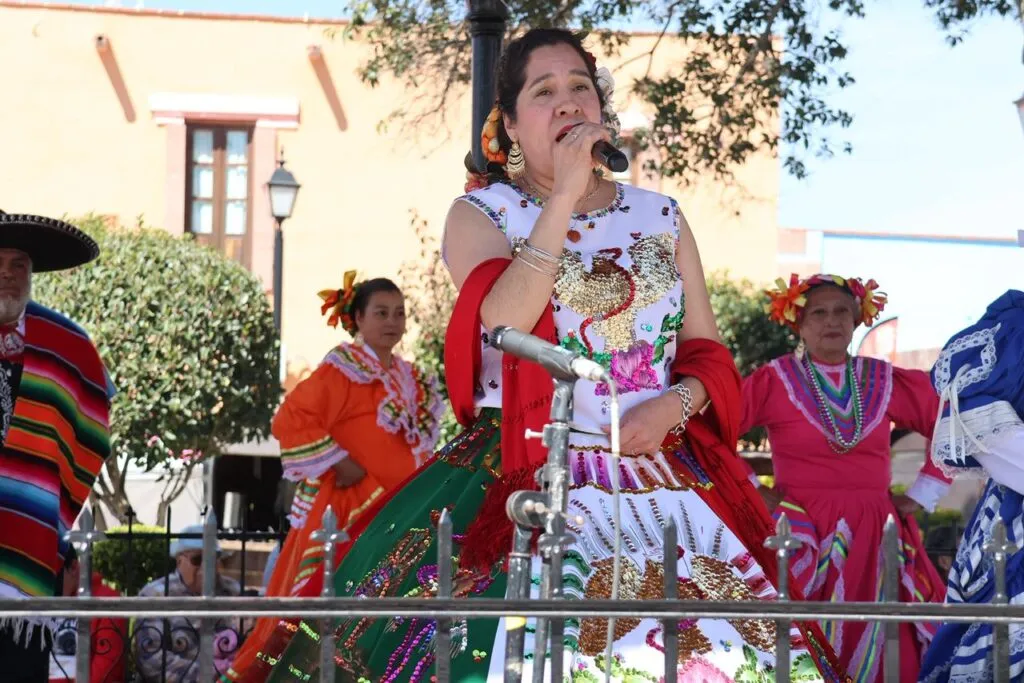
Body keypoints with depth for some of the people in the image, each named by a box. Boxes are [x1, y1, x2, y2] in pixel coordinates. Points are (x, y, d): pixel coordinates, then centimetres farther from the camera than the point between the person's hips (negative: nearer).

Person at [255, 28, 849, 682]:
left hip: (666, 481, 3)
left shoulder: (661, 217, 16)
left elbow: (707, 353, 16)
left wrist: (676, 404, -6)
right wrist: (565, 195, -13)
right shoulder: (481, 215, 6)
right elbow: (503, 325, -13)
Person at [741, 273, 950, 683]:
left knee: (881, 648, -3)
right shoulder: (774, 381, 0)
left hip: (875, 536, 3)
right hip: (802, 534, -3)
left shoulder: (885, 382, 9)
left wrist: (920, 496, 10)